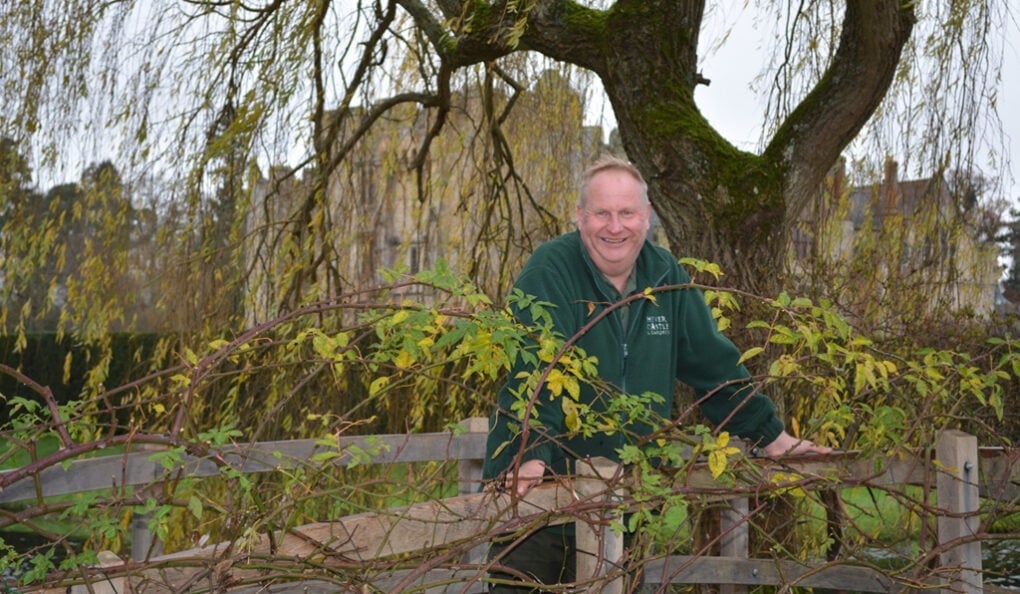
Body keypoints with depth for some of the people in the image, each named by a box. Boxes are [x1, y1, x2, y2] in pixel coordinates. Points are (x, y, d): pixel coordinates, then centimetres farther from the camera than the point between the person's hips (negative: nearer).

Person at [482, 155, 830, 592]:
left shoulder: (665, 276, 5)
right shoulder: (549, 273, -13)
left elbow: (713, 362, 12)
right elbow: (535, 370, -26)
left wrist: (772, 437, 14)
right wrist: (531, 454, -39)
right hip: (539, 491, -5)